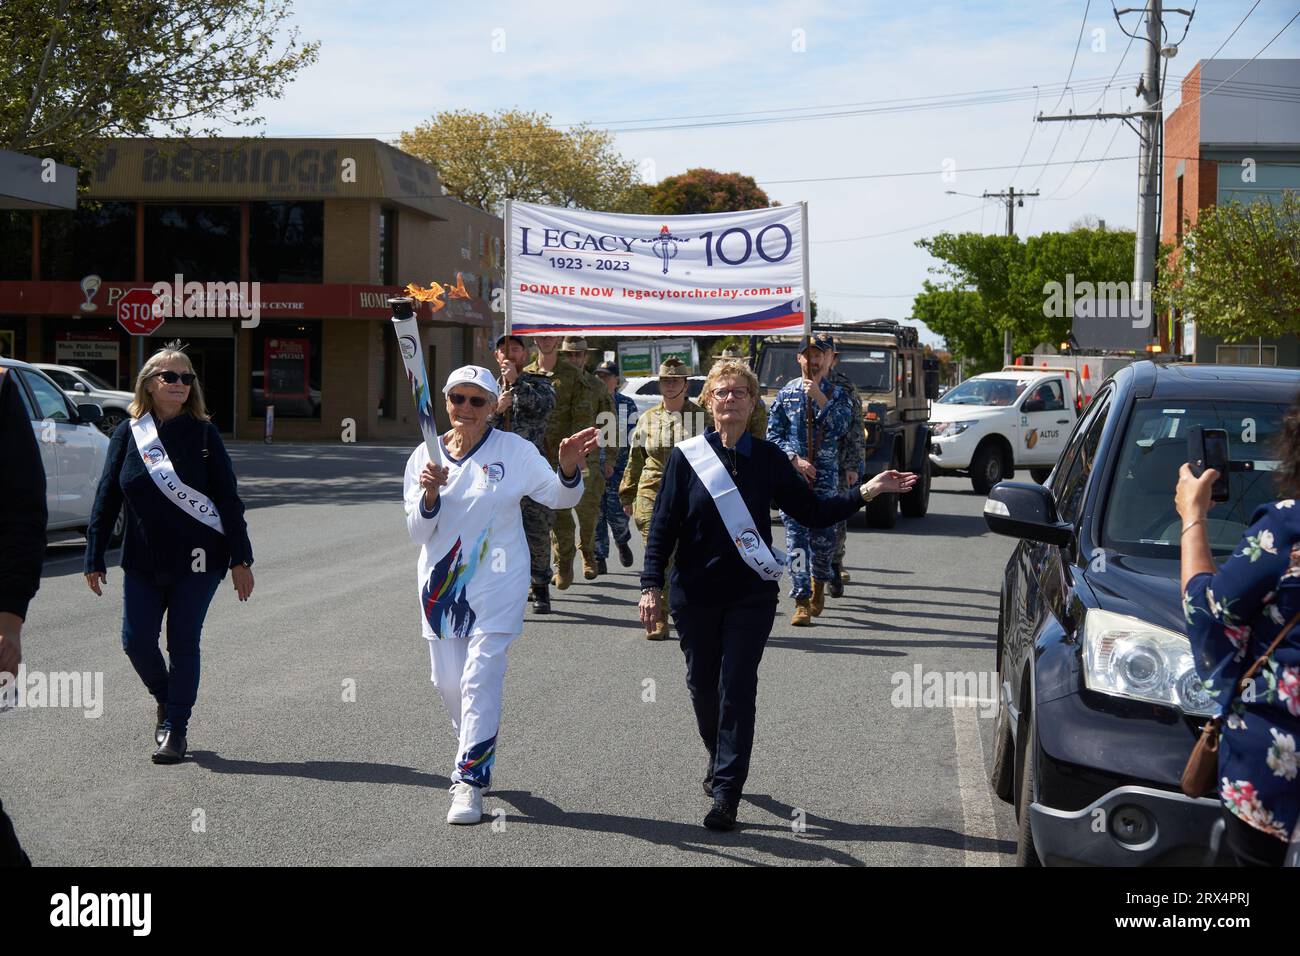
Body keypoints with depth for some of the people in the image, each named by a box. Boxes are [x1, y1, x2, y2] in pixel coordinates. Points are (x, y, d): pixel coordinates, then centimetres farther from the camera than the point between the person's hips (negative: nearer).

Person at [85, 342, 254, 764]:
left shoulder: (203, 434, -3)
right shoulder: (128, 434, 2)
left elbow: (228, 499, -2)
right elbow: (106, 498, 6)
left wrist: (240, 559, -6)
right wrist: (94, 558, 5)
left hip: (197, 560, -2)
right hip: (142, 562, 2)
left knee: (183, 643, 1)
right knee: (136, 640, 1)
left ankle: (175, 730, 12)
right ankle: (166, 701, 29)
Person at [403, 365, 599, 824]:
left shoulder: (514, 451, -3)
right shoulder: (425, 456, 4)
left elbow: (559, 497, -6)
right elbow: (419, 532, 1)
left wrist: (569, 468, -27)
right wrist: (429, 495, -19)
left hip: (496, 584, -4)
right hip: (442, 581, 4)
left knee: (481, 678, -10)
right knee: (447, 681, 10)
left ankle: (471, 780, -6)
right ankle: (476, 756, 34)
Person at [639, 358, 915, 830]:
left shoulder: (768, 458, 1)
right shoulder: (687, 456, -3)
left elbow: (814, 511, 5)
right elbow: (664, 524, -3)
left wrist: (867, 491, -5)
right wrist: (652, 583, -9)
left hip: (750, 595, 0)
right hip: (695, 595, 0)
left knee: (737, 689, -6)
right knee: (702, 684, 12)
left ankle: (726, 792, -3)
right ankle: (719, 761, 38)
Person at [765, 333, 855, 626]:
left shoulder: (838, 394, 7)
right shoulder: (786, 393, 6)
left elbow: (840, 428, -9)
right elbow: (773, 435, 5)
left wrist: (820, 398, -15)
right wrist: (795, 459, -7)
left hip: (826, 475, 0)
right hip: (792, 475, 0)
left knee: (823, 536, 1)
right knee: (796, 537, -7)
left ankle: (819, 583, 31)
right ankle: (802, 603, -6)